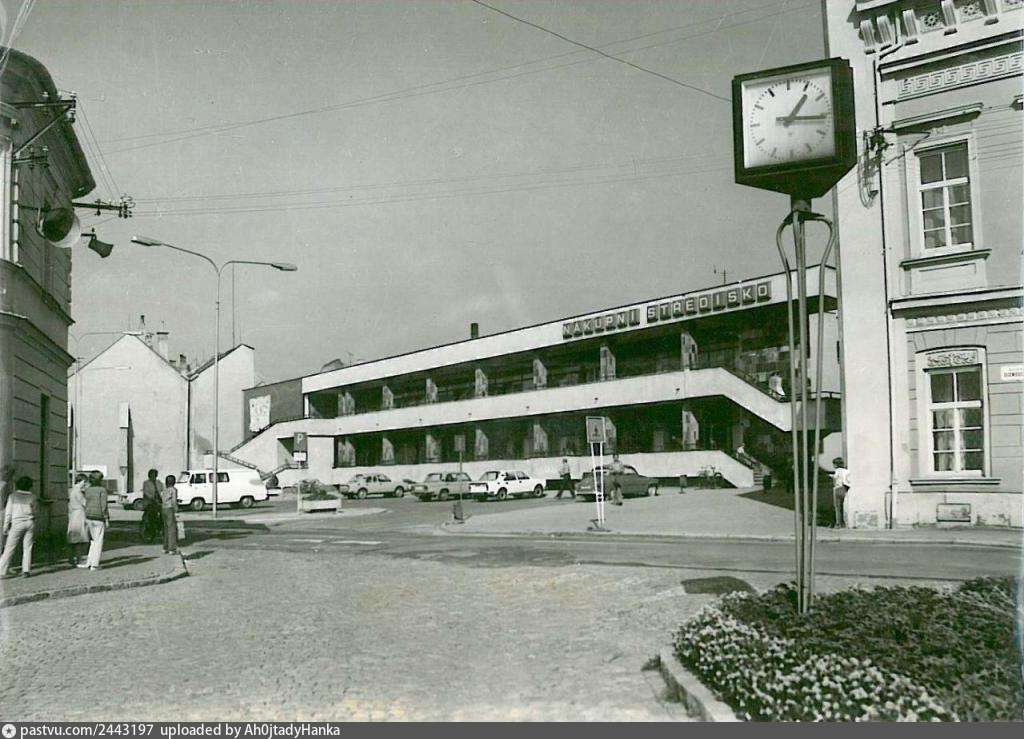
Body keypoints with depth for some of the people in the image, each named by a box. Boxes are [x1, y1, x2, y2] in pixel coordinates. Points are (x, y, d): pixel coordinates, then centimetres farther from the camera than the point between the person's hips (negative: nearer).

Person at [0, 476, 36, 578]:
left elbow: (8, 513, 1)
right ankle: (26, 570, 1)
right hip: (30, 523, 2)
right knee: (27, 547, 5)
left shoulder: (13, 496, 1)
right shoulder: (32, 497, 5)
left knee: (9, 548, 1)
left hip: (17, 523, -2)